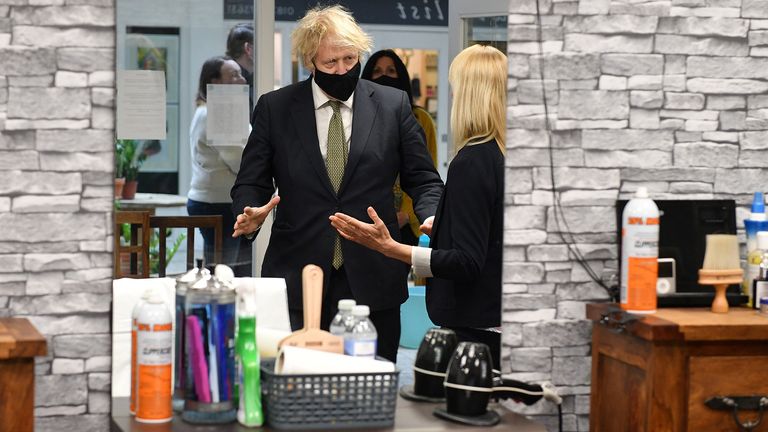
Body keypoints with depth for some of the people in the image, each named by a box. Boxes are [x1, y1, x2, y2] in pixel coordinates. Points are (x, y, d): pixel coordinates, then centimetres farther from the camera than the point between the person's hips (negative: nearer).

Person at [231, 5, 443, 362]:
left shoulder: (393, 105, 5)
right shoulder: (274, 108, 4)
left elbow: (423, 181, 8)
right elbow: (251, 183, 8)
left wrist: (432, 218, -12)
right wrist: (250, 215, -14)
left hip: (372, 281, 1)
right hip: (297, 279, 0)